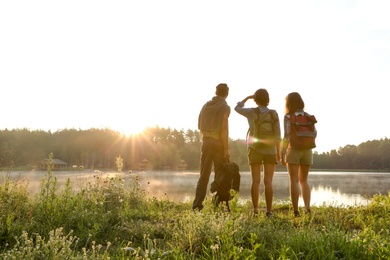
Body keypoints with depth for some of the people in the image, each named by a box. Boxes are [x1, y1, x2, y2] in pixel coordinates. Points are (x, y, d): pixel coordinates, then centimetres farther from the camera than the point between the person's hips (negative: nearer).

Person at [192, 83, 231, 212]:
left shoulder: (206, 105, 11)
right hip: (218, 143, -5)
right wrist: (226, 149, -14)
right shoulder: (224, 107, -7)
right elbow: (224, 129, -14)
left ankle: (197, 204, 4)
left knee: (204, 174, 9)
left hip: (206, 142, 5)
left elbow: (199, 125, 14)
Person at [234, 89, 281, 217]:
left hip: (255, 149, 0)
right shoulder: (273, 113, -3)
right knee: (268, 181, 0)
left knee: (256, 181, 2)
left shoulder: (251, 112, -3)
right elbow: (277, 134, -4)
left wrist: (248, 97, 23)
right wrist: (278, 151, 3)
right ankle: (269, 210, -1)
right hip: (270, 150, 0)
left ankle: (255, 210, 1)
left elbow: (237, 108, 16)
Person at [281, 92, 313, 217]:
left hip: (293, 150, -4)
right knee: (304, 180, 15)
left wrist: (282, 154, -9)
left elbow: (286, 136, -12)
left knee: (294, 181, 1)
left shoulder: (288, 117, -6)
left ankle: (296, 211, -1)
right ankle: (307, 208, 3)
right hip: (307, 150, 4)